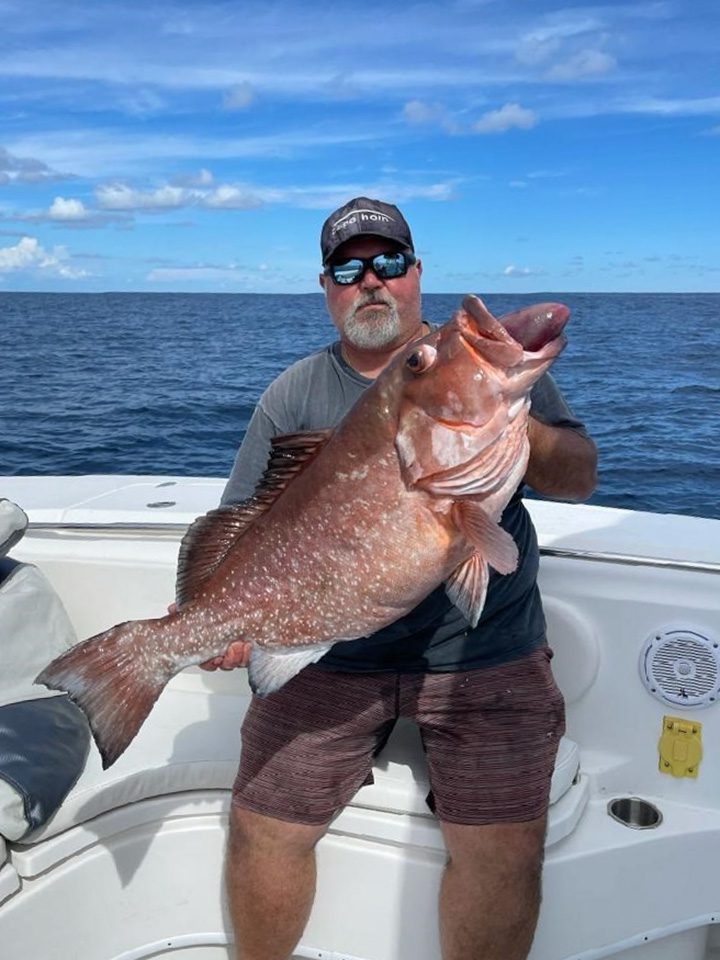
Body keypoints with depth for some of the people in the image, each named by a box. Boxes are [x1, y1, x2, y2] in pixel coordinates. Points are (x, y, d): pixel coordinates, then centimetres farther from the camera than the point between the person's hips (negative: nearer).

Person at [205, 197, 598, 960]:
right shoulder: (295, 394, 5)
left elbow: (578, 480, -2)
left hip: (485, 649, 0)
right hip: (329, 655, 1)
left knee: (505, 854, -6)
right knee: (262, 831, 3)